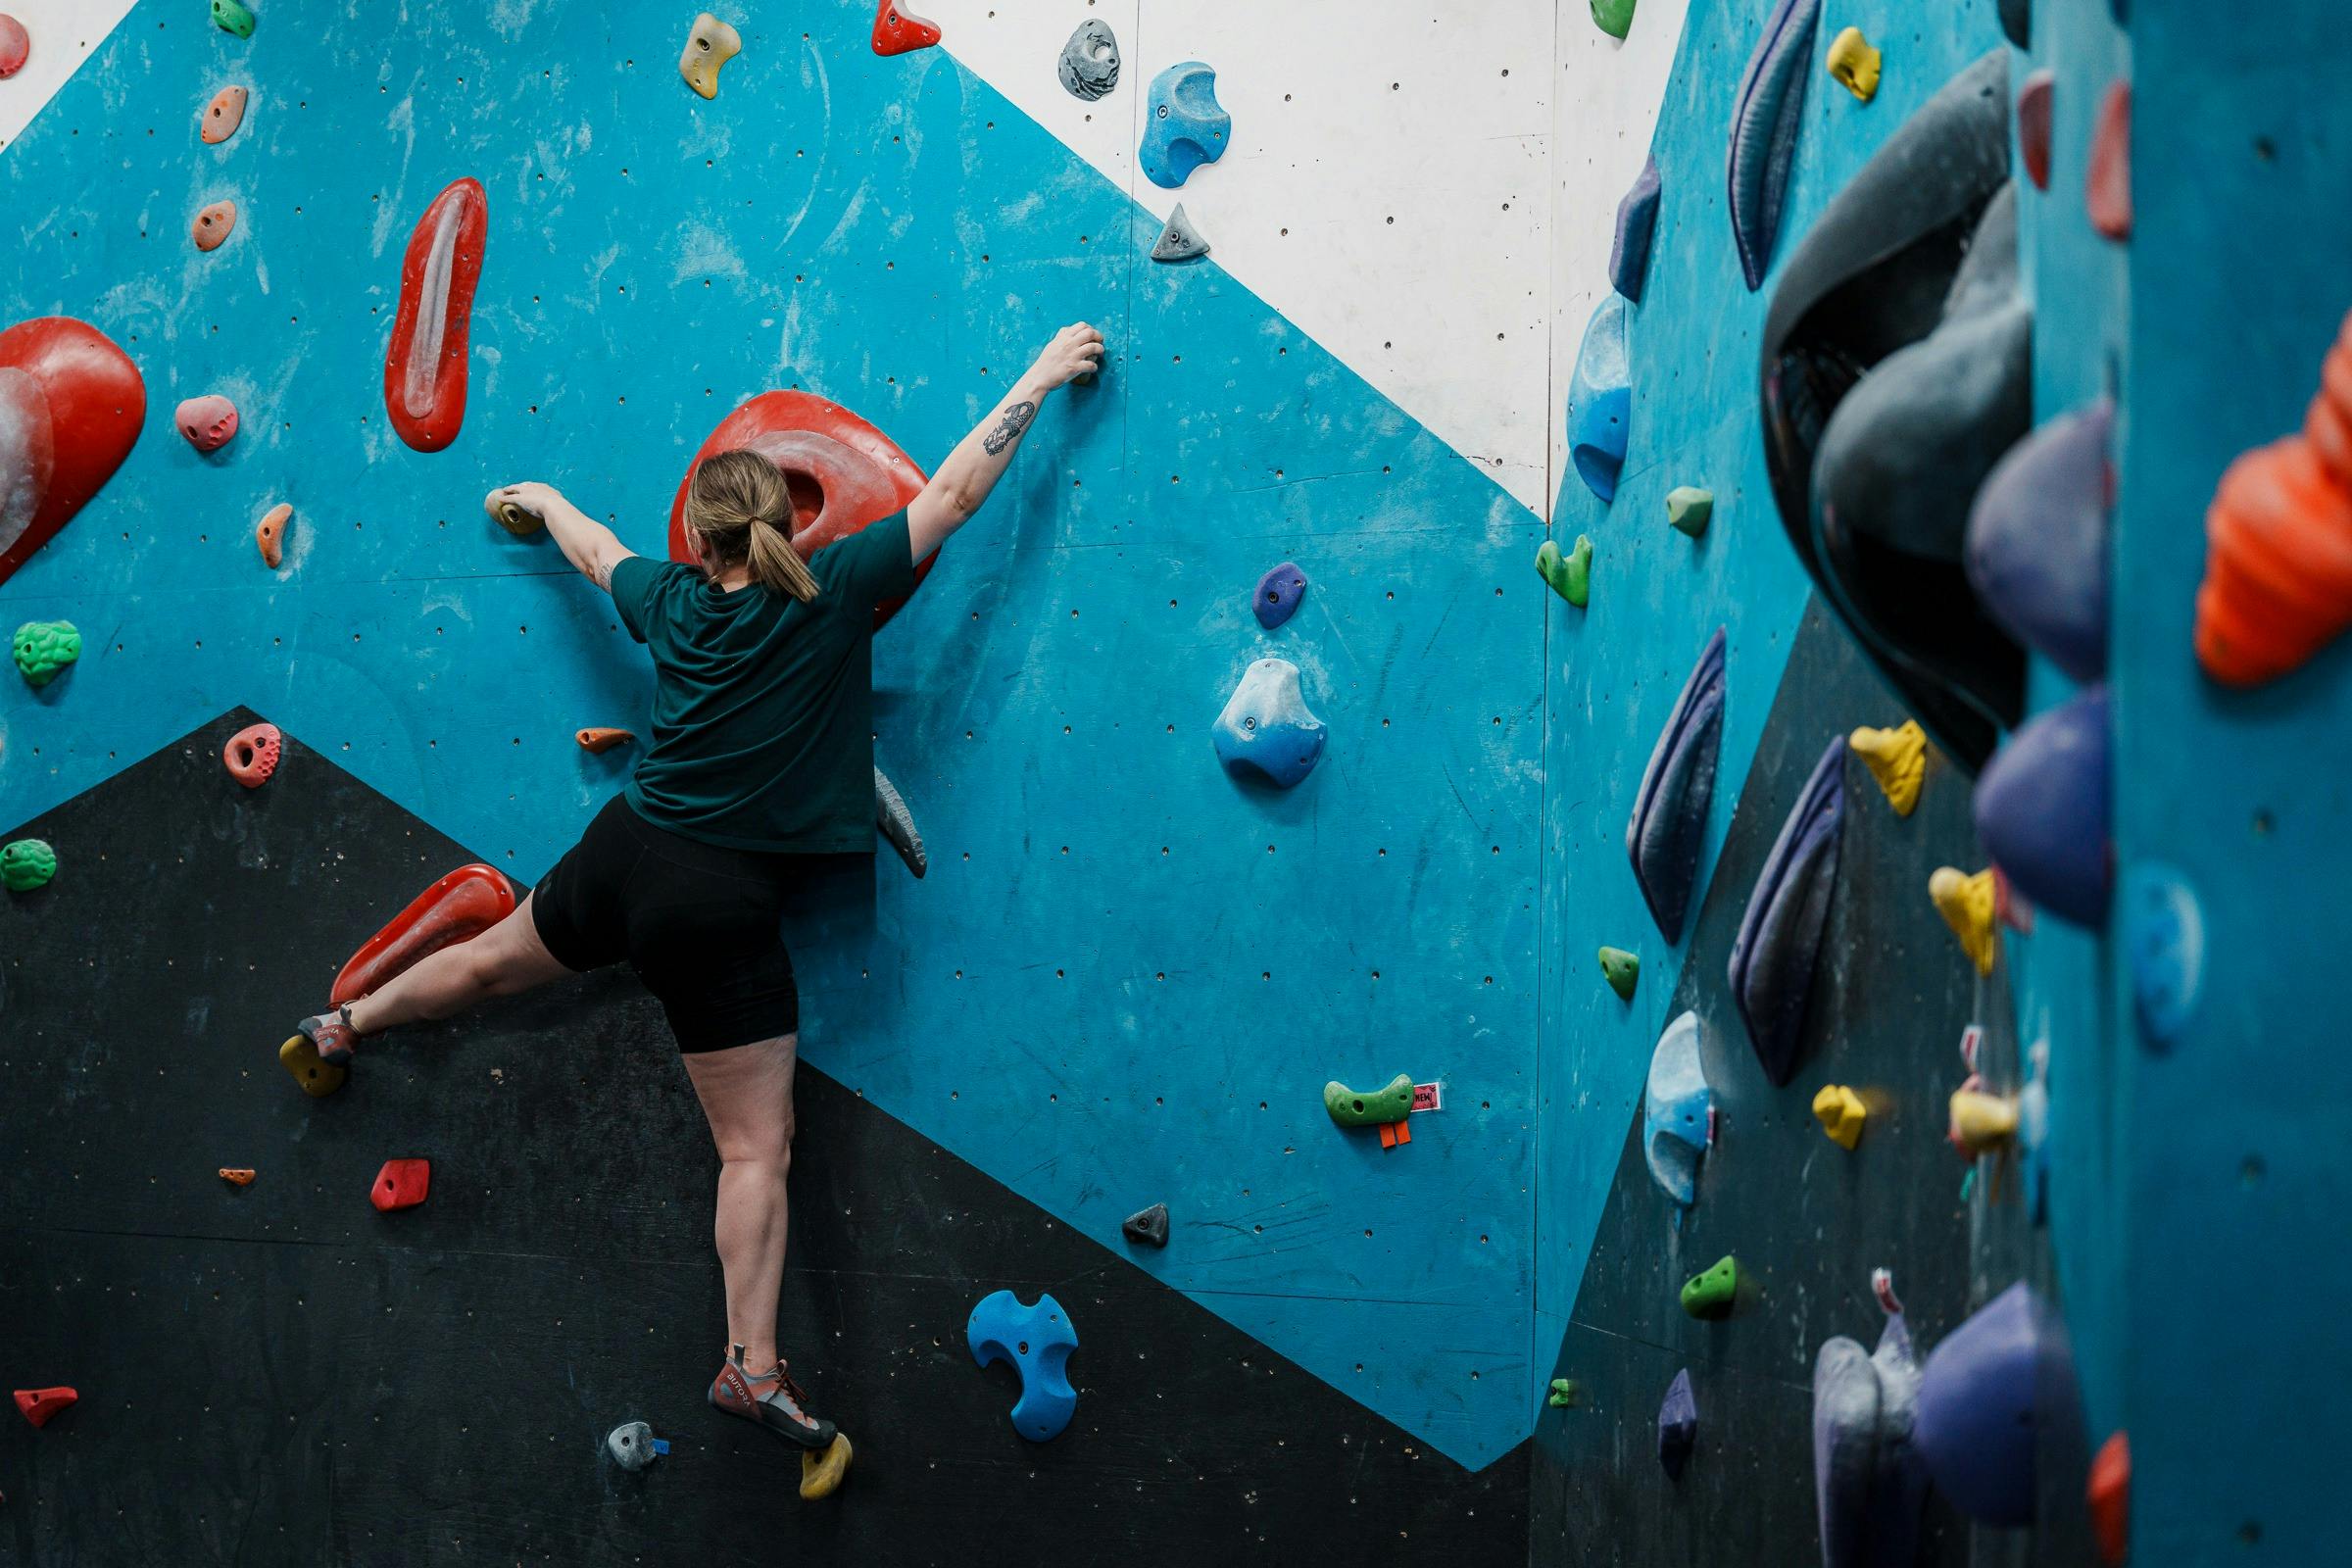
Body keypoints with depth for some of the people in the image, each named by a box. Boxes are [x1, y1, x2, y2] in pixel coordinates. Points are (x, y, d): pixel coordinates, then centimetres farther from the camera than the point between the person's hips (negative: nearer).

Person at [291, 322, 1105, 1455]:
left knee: (496, 960, 35)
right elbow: (955, 493, -8)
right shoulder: (832, 593, -13)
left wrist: (542, 499, 45)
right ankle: (752, 1365, -4)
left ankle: (346, 1026, 59)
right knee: (757, 1148, -2)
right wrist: (1040, 378, 2)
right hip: (722, 902, -6)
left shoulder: (672, 601, 1)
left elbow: (598, 552, 23)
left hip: (626, 852, 6)